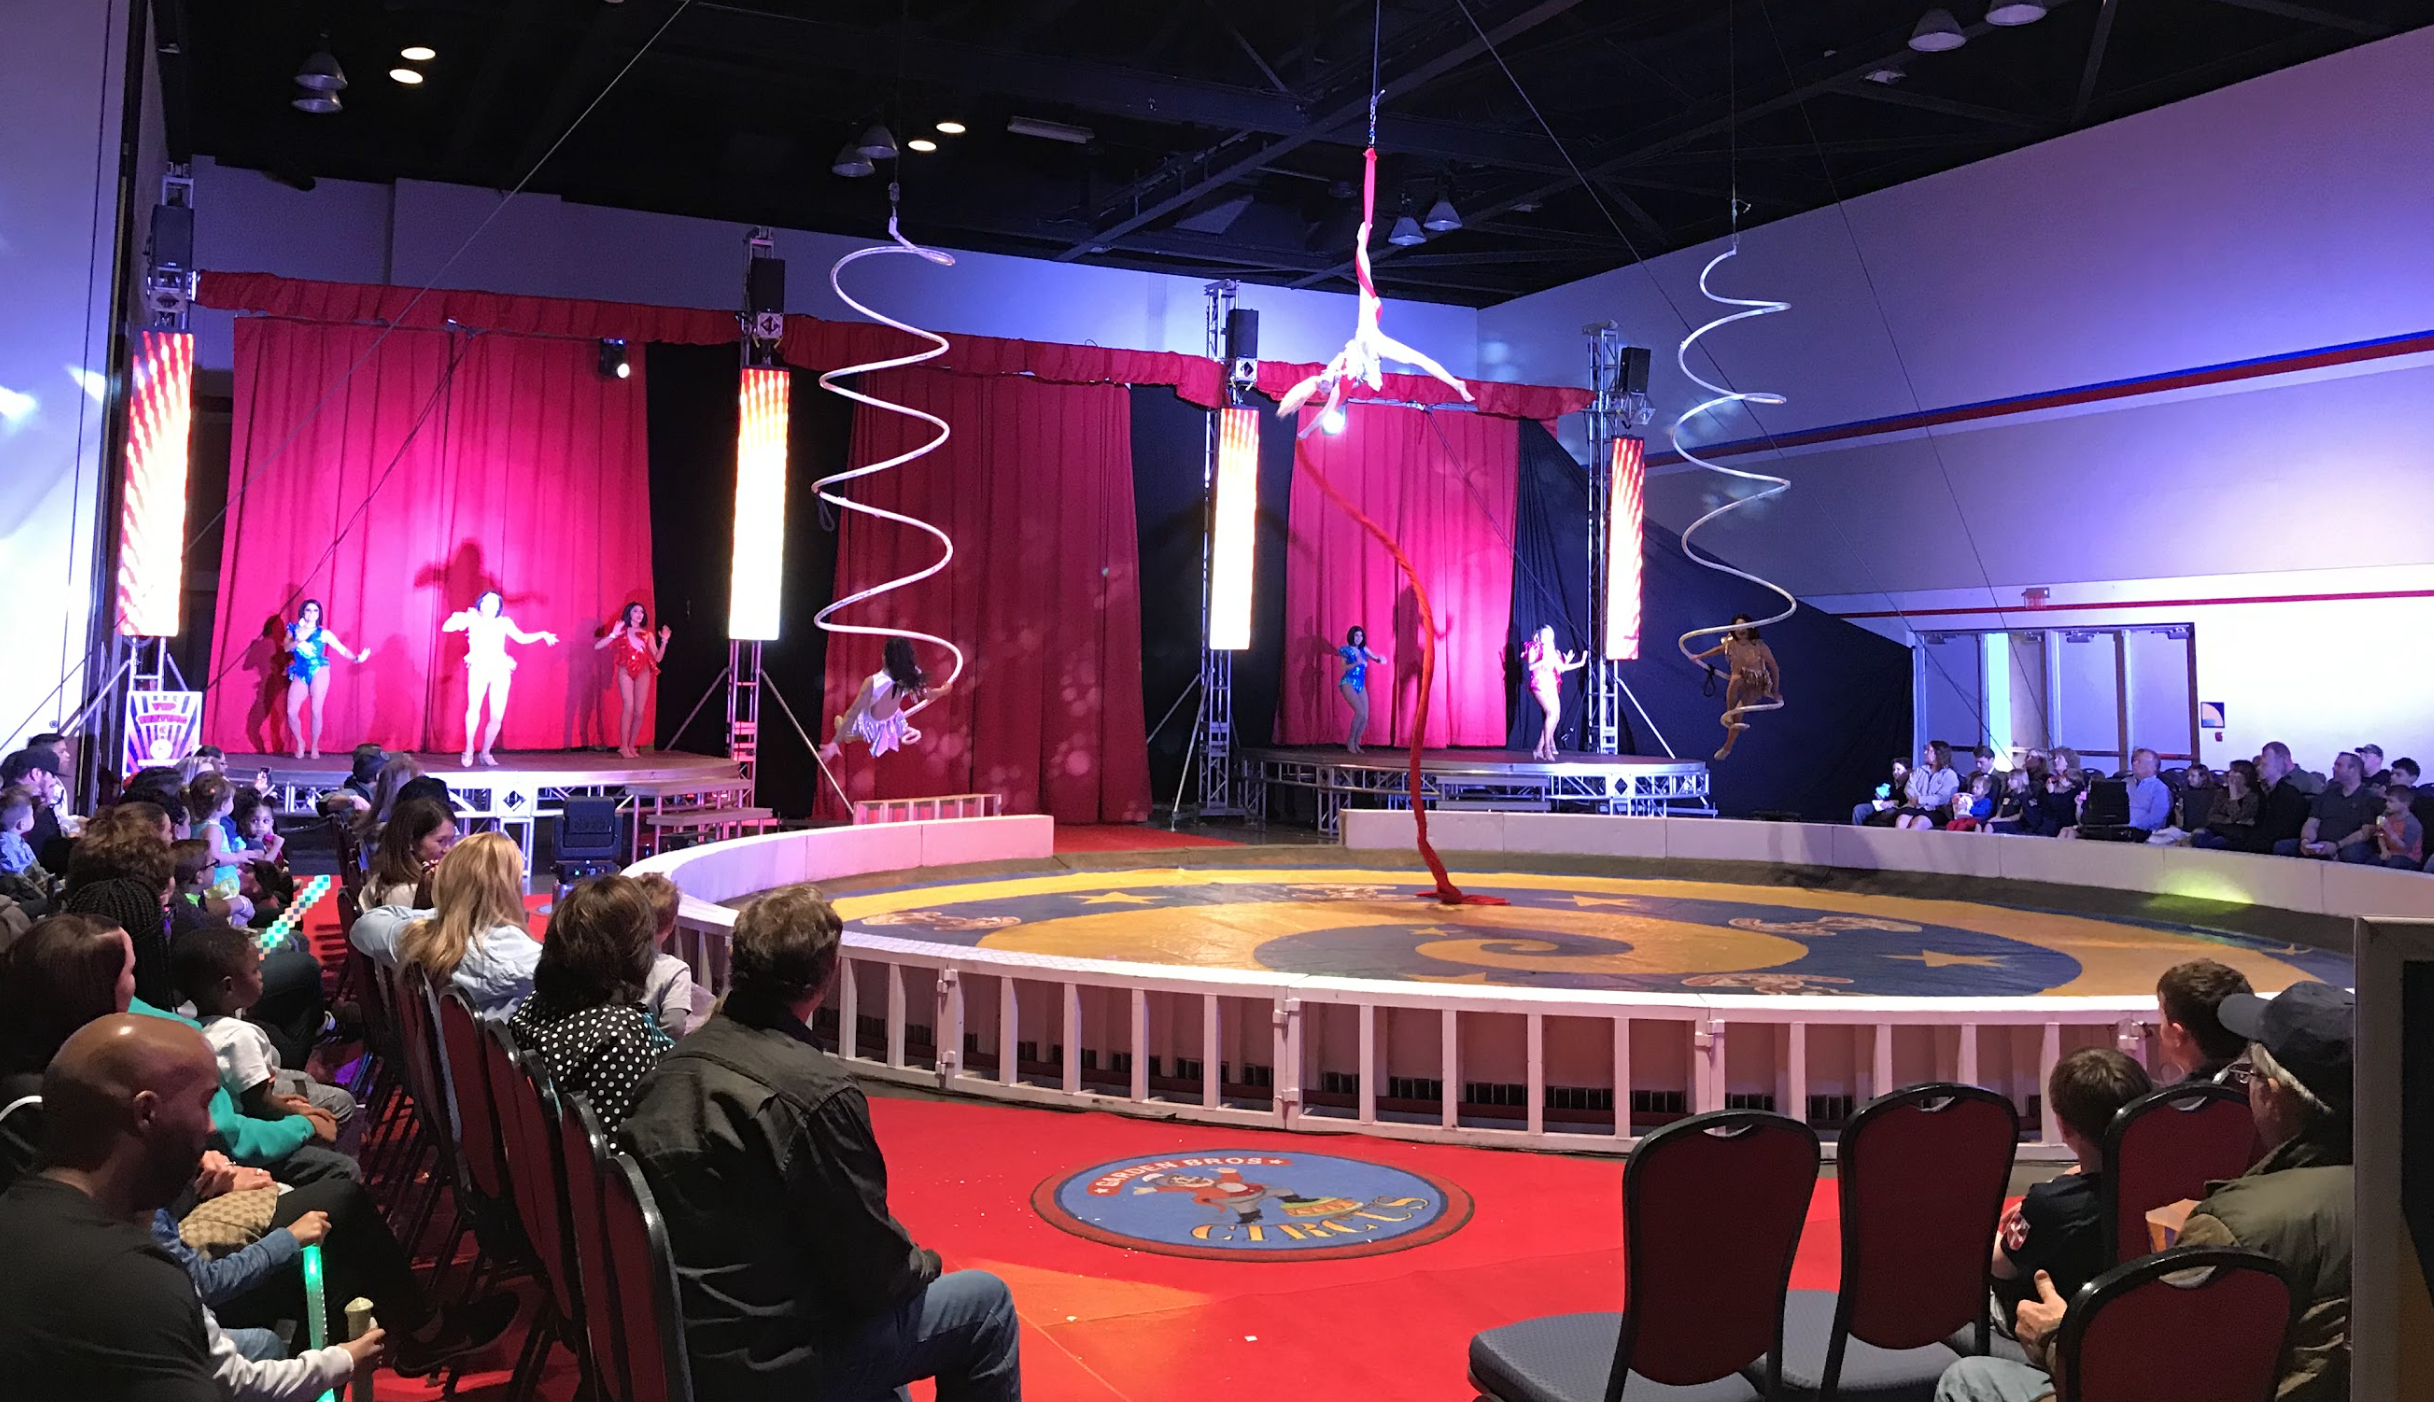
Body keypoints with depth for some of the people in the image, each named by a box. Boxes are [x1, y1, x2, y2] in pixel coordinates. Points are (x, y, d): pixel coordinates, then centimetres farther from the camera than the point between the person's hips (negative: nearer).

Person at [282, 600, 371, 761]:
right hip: (300, 674, 2)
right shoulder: (294, 629, 12)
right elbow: (287, 648, -3)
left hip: (318, 672, -2)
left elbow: (342, 648, 0)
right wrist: (298, 641, -22)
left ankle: (314, 746, 5)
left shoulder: (324, 633, 7)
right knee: (291, 711, -8)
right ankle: (300, 743, 14)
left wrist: (356, 658, -17)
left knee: (316, 710, -9)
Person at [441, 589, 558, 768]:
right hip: (479, 669, -2)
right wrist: (457, 618, -16)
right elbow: (446, 628, 2)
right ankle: (469, 750, -13)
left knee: (497, 716, -4)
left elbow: (522, 638, 18)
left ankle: (485, 752, 12)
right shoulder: (473, 618, 9)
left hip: (500, 671, 2)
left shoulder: (504, 622, 15)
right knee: (474, 707, -24)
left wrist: (542, 635, 7)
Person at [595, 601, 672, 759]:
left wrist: (664, 641, 0)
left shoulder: (647, 634, 14)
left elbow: (657, 658, 12)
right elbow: (597, 647, -2)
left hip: (643, 673, 3)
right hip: (626, 672, -3)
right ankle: (623, 747, -10)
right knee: (629, 707, -15)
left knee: (639, 711, -1)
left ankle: (632, 746, 11)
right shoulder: (622, 631, 5)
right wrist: (613, 635, -15)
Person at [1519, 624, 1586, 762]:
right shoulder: (1534, 648, 3)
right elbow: (1530, 666, -9)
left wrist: (1580, 663, 11)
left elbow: (1561, 668, 15)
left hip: (1551, 686, 7)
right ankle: (1547, 747, -19)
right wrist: (1543, 661, -21)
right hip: (1539, 685, -7)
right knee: (1551, 713, -23)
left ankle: (1539, 750, 1)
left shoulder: (1554, 651, 20)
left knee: (1556, 716, -4)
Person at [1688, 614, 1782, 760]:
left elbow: (1774, 668, -17)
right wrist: (1700, 656, 10)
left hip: (1756, 684, -3)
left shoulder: (1760, 647, -28)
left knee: (1739, 711, -20)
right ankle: (1729, 714, -25)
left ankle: (1727, 747, -5)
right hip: (1741, 678, 3)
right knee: (1735, 679, -37)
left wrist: (1775, 691, -12)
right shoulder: (1730, 643, -17)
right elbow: (1719, 649, 9)